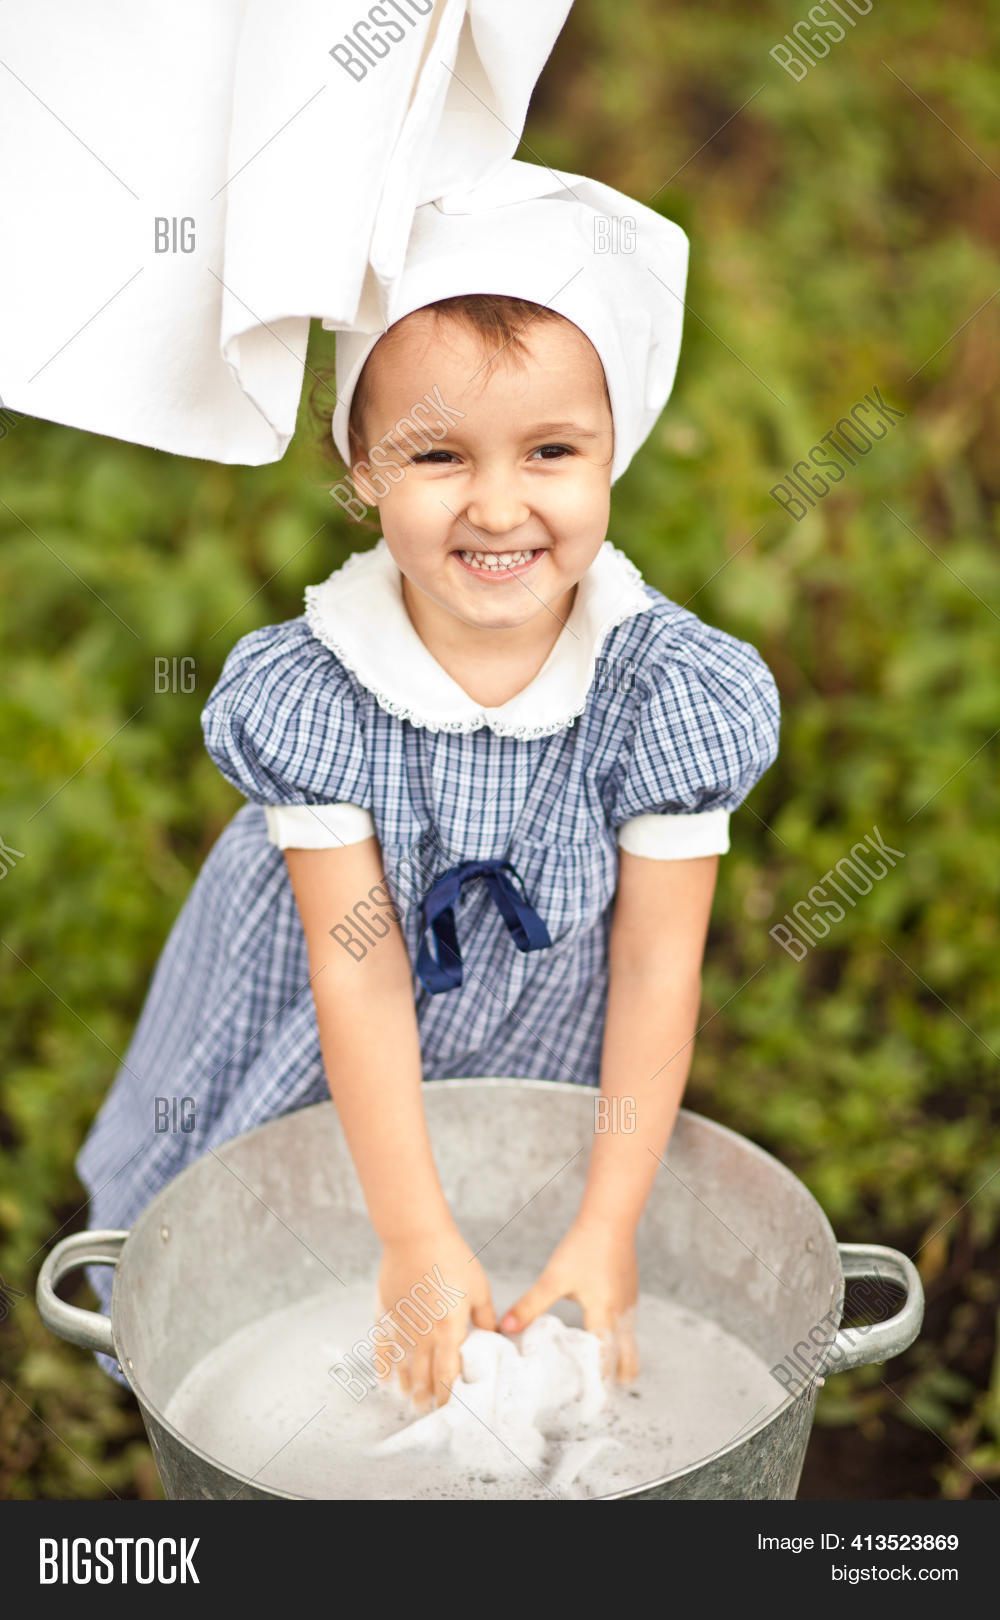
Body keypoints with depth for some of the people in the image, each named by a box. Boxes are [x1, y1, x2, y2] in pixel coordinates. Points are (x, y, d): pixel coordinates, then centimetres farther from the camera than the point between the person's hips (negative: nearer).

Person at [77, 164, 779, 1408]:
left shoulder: (668, 690, -23)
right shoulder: (308, 692, -25)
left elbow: (656, 966, -18)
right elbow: (358, 968, -22)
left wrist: (608, 1227, -19)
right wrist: (416, 1233, -24)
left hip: (546, 1075, 1)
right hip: (322, 1076, 0)